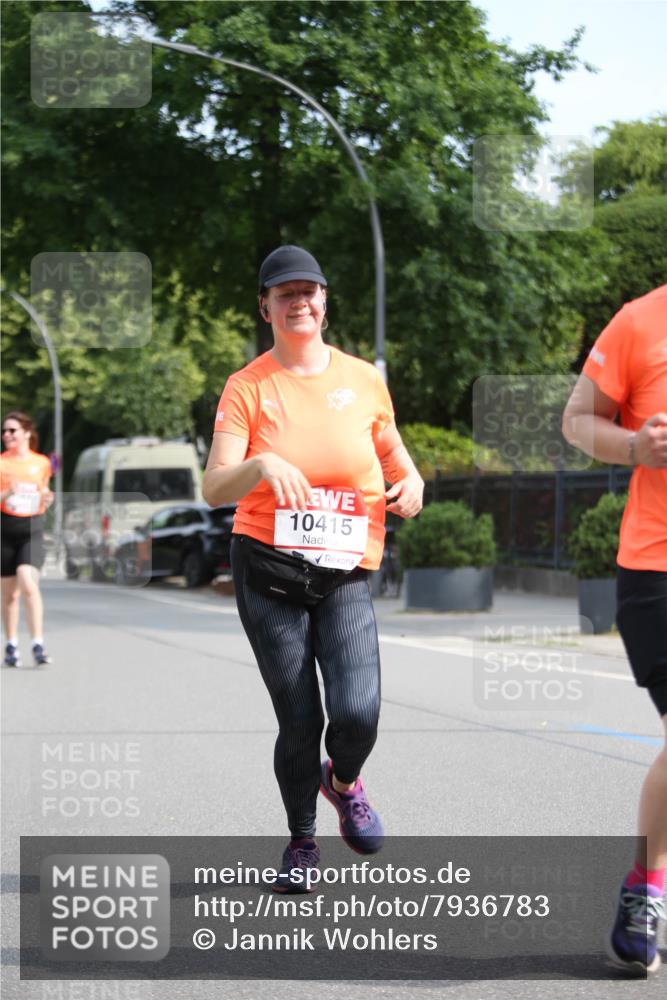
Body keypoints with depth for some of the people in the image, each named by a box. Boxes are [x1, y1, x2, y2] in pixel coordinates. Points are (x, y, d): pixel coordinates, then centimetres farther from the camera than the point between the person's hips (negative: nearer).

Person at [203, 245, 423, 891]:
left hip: (346, 572, 1)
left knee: (357, 712, -16)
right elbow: (214, 489, -12)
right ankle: (301, 839, 26)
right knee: (299, 722, 0)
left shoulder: (363, 379, 6)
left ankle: (343, 781, 20)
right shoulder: (247, 386, -2)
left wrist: (411, 482, -3)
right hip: (268, 572, -1)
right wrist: (263, 465, -32)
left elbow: (394, 454, 20)